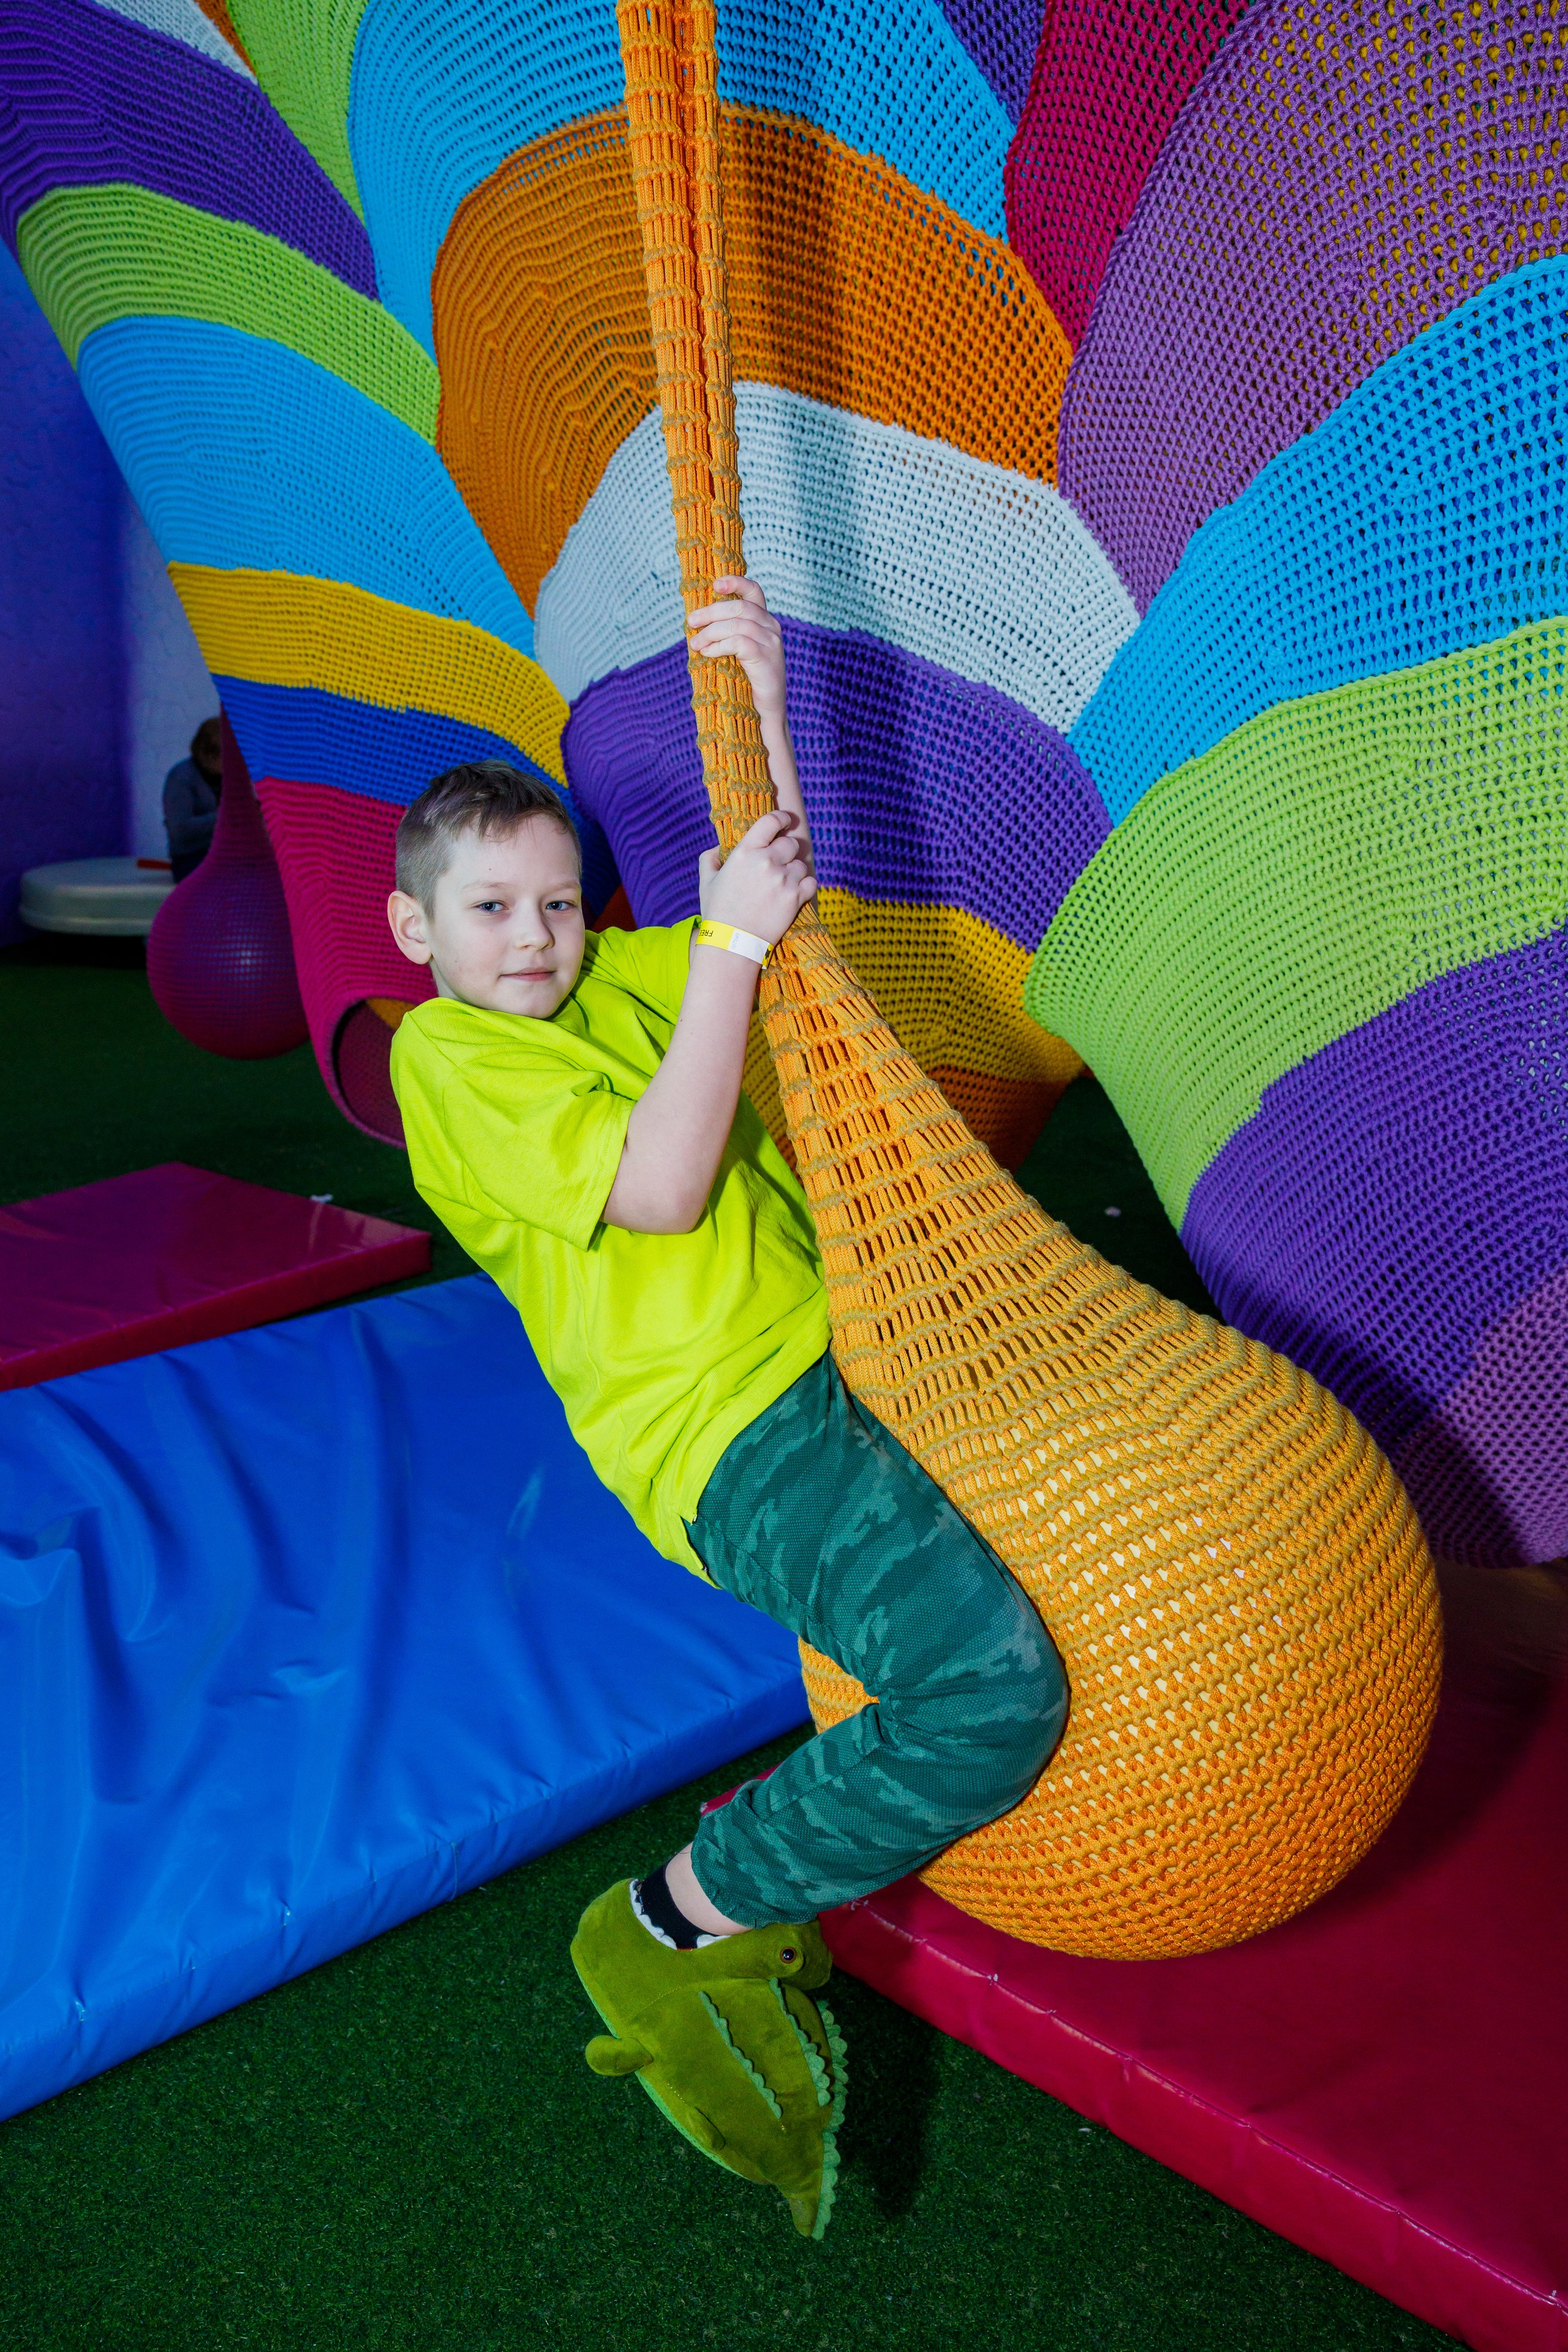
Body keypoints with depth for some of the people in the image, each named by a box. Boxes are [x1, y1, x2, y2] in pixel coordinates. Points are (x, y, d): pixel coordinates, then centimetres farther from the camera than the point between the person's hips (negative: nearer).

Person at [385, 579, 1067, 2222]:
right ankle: (680, 1922, -8)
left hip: (839, 1352, 9)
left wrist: (760, 692, 10)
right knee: (995, 1689, -27)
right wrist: (729, 942, -16)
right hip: (726, 1432, -9)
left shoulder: (621, 981, 18)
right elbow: (660, 1192, -18)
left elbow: (780, 885, 21)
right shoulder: (446, 1057, -5)